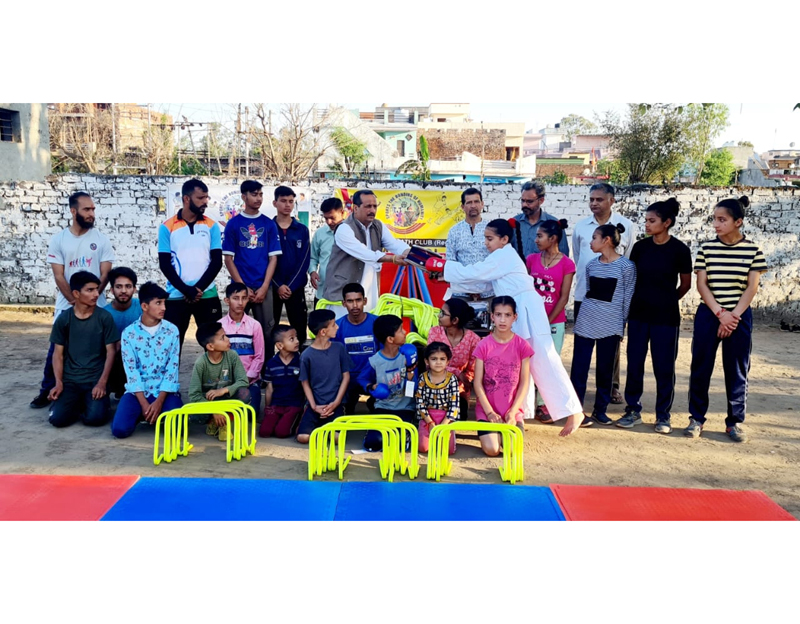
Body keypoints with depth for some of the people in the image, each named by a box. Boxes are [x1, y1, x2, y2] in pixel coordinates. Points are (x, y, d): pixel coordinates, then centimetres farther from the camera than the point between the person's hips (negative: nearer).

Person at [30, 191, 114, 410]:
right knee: (57, 349, 3)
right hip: (65, 306, 0)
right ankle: (47, 390, 17)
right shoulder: (58, 240, 1)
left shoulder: (101, 239, 0)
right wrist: (75, 302, -12)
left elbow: (105, 274, -3)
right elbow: (59, 276, -3)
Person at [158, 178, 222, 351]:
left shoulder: (211, 226, 5)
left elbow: (217, 261, 1)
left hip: (207, 295, 1)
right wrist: (187, 290, -12)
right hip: (176, 296, -1)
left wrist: (199, 288, -10)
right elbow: (165, 264, -2)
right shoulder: (167, 227, 1)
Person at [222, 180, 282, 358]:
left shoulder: (269, 224, 5)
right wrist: (243, 287, -7)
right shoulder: (233, 224, 1)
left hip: (264, 288, 1)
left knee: (267, 330, 4)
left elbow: (273, 258, 3)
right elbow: (228, 259, -1)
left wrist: (264, 287, -7)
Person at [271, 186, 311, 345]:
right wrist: (278, 285, -12)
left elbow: (304, 261, -1)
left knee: (299, 328, 4)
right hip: (272, 287, -1)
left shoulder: (302, 230, 5)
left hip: (296, 288, 1)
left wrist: (291, 286, -10)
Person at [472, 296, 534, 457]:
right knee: (492, 450, -19)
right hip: (487, 409, 0)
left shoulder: (522, 346, -2)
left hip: (513, 410, 1)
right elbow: (478, 383, -5)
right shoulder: (484, 345, -4)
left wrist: (513, 412, -11)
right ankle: (493, 432, 15)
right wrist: (490, 412, -11)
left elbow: (524, 383, -2)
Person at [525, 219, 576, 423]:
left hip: (554, 322, -2)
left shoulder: (566, 264, -5)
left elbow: (563, 297, -6)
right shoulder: (531, 259, 5)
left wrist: (548, 321, -10)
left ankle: (542, 404, 12)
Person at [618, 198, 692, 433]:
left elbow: (685, 284, 4)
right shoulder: (640, 247, 1)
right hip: (638, 314, 3)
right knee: (634, 364, 6)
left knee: (664, 367, 4)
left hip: (666, 317, -3)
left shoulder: (680, 250, -7)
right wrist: (645, 299, 11)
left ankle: (663, 415, 17)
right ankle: (633, 410, 18)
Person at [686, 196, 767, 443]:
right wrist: (720, 313, -12)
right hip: (708, 315, 1)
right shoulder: (706, 248, -1)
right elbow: (701, 284, -4)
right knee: (700, 368, 3)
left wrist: (734, 316, -11)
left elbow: (752, 287, -3)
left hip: (740, 317, 0)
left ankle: (735, 421, 17)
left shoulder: (753, 250, -2)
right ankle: (697, 418, 16)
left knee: (737, 371, 5)